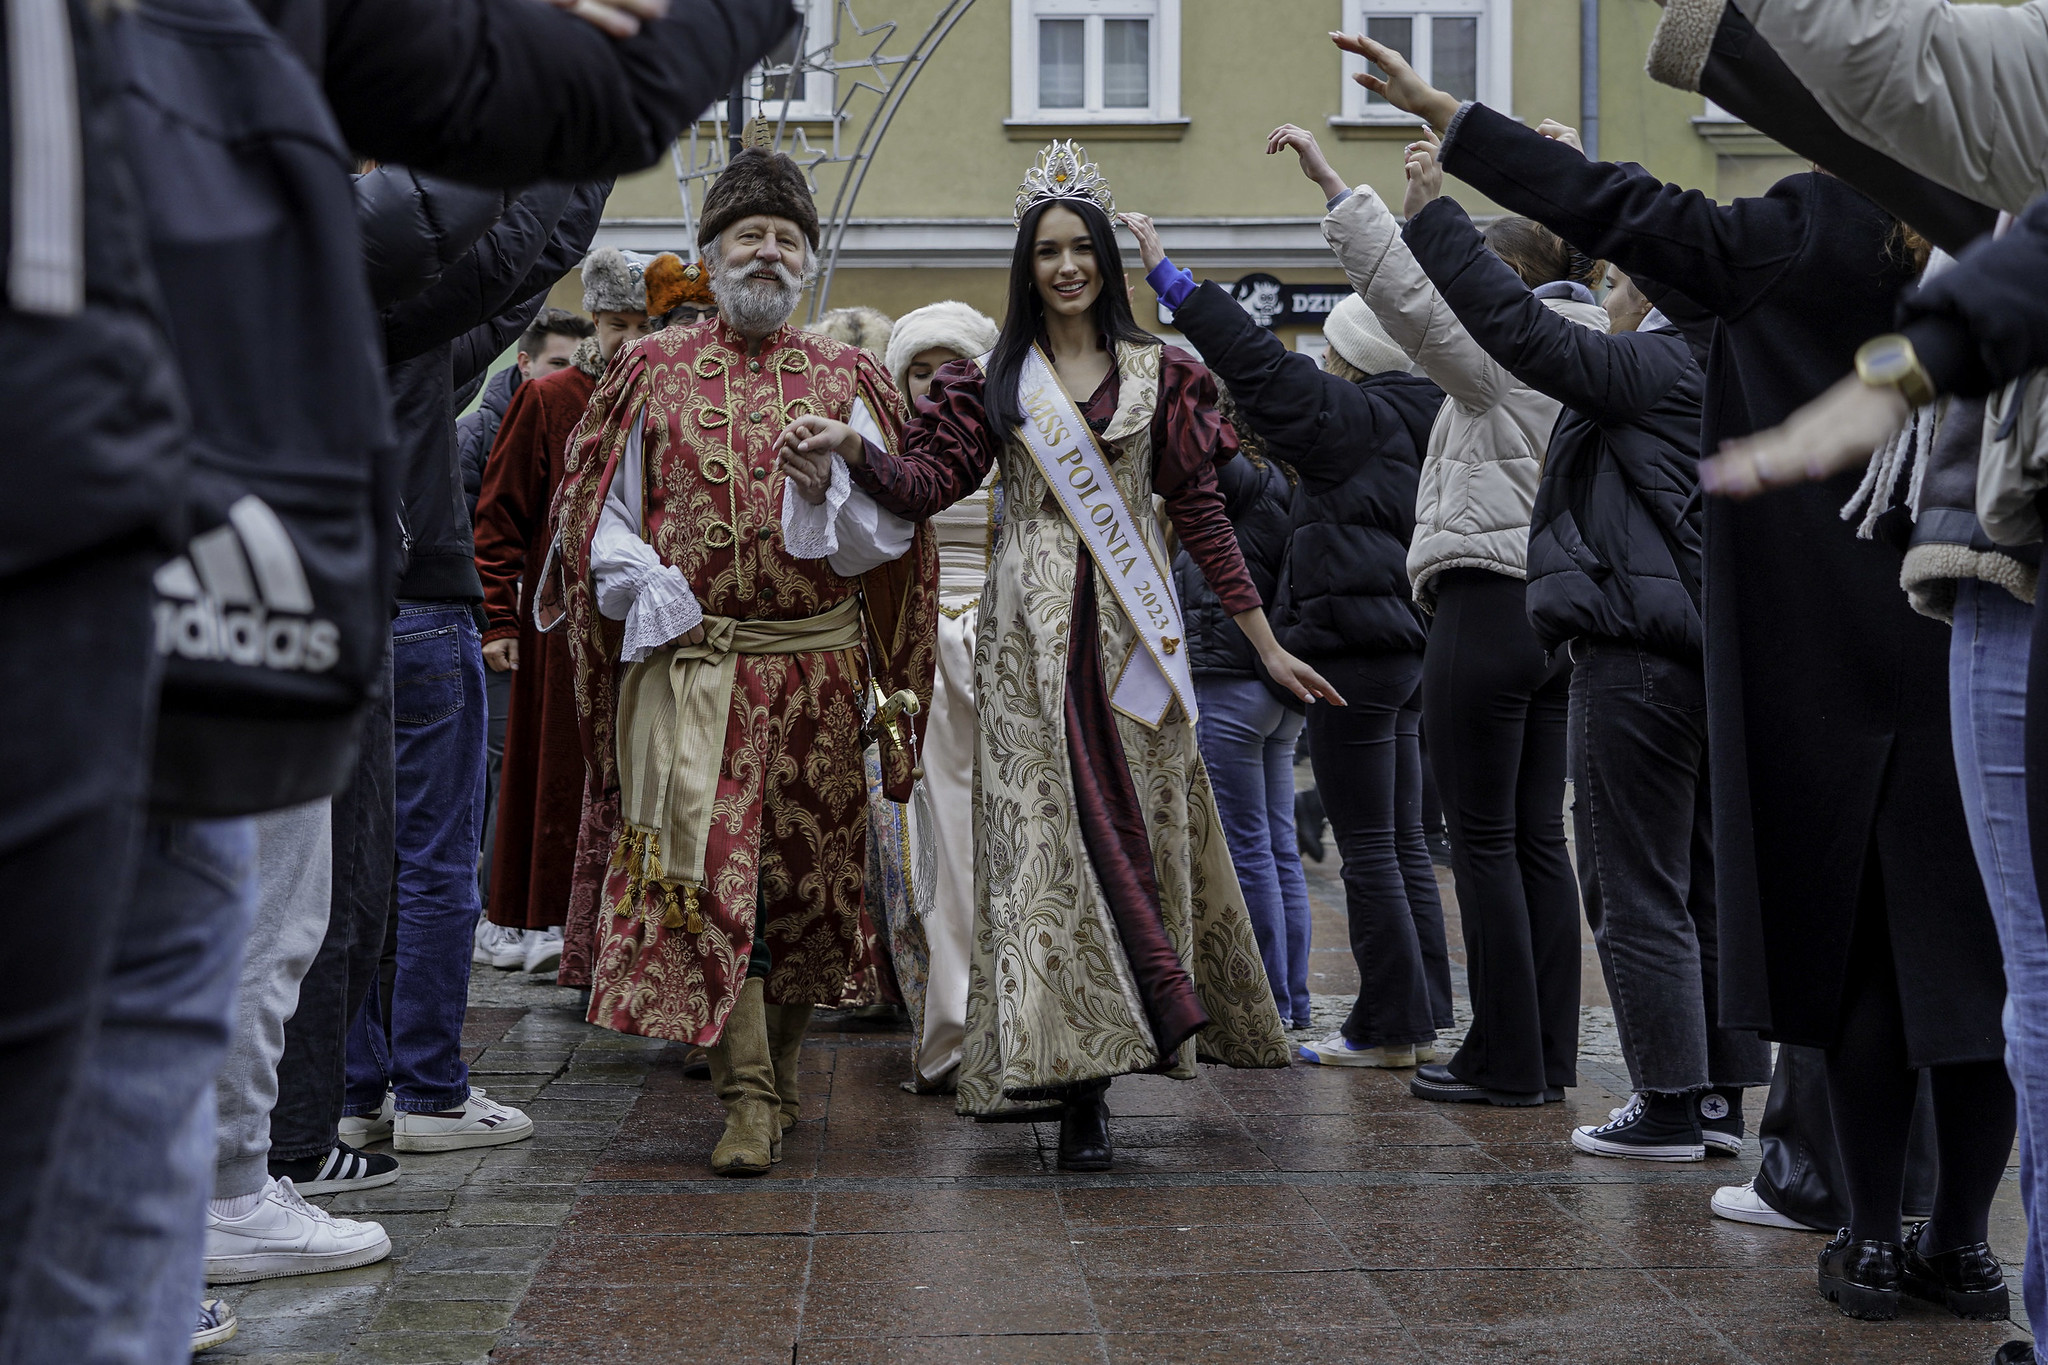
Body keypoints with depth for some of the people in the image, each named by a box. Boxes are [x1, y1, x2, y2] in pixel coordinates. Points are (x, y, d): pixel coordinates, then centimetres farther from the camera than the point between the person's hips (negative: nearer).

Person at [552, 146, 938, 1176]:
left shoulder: (848, 380, 9)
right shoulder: (651, 371, 10)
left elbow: (889, 530, 4)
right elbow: (602, 511, 10)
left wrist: (840, 484, -16)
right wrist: (638, 582, -9)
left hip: (816, 668, 1)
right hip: (688, 663, -1)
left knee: (805, 874, 8)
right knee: (710, 868, -11)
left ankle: (778, 1065, 27)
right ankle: (750, 1098, -9)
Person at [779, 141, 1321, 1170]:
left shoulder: (1157, 373, 10)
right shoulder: (994, 380, 8)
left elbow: (1199, 511, 10)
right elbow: (927, 484, -2)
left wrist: (1267, 644, 9)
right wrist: (851, 449, -23)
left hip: (1131, 623, 2)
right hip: (1032, 629, -1)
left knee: (1139, 830, 0)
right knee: (1042, 834, -7)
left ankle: (1086, 1075, 12)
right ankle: (1078, 1085, -7)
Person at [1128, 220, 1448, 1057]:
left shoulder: (1355, 418, -11)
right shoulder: (1411, 423, 13)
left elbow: (1259, 366, -14)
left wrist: (1168, 275, -11)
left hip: (1356, 653, -9)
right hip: (1405, 650, 9)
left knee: (1369, 849, -4)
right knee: (1403, 843, 12)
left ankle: (1389, 1028, 0)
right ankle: (1420, 1019, 17)